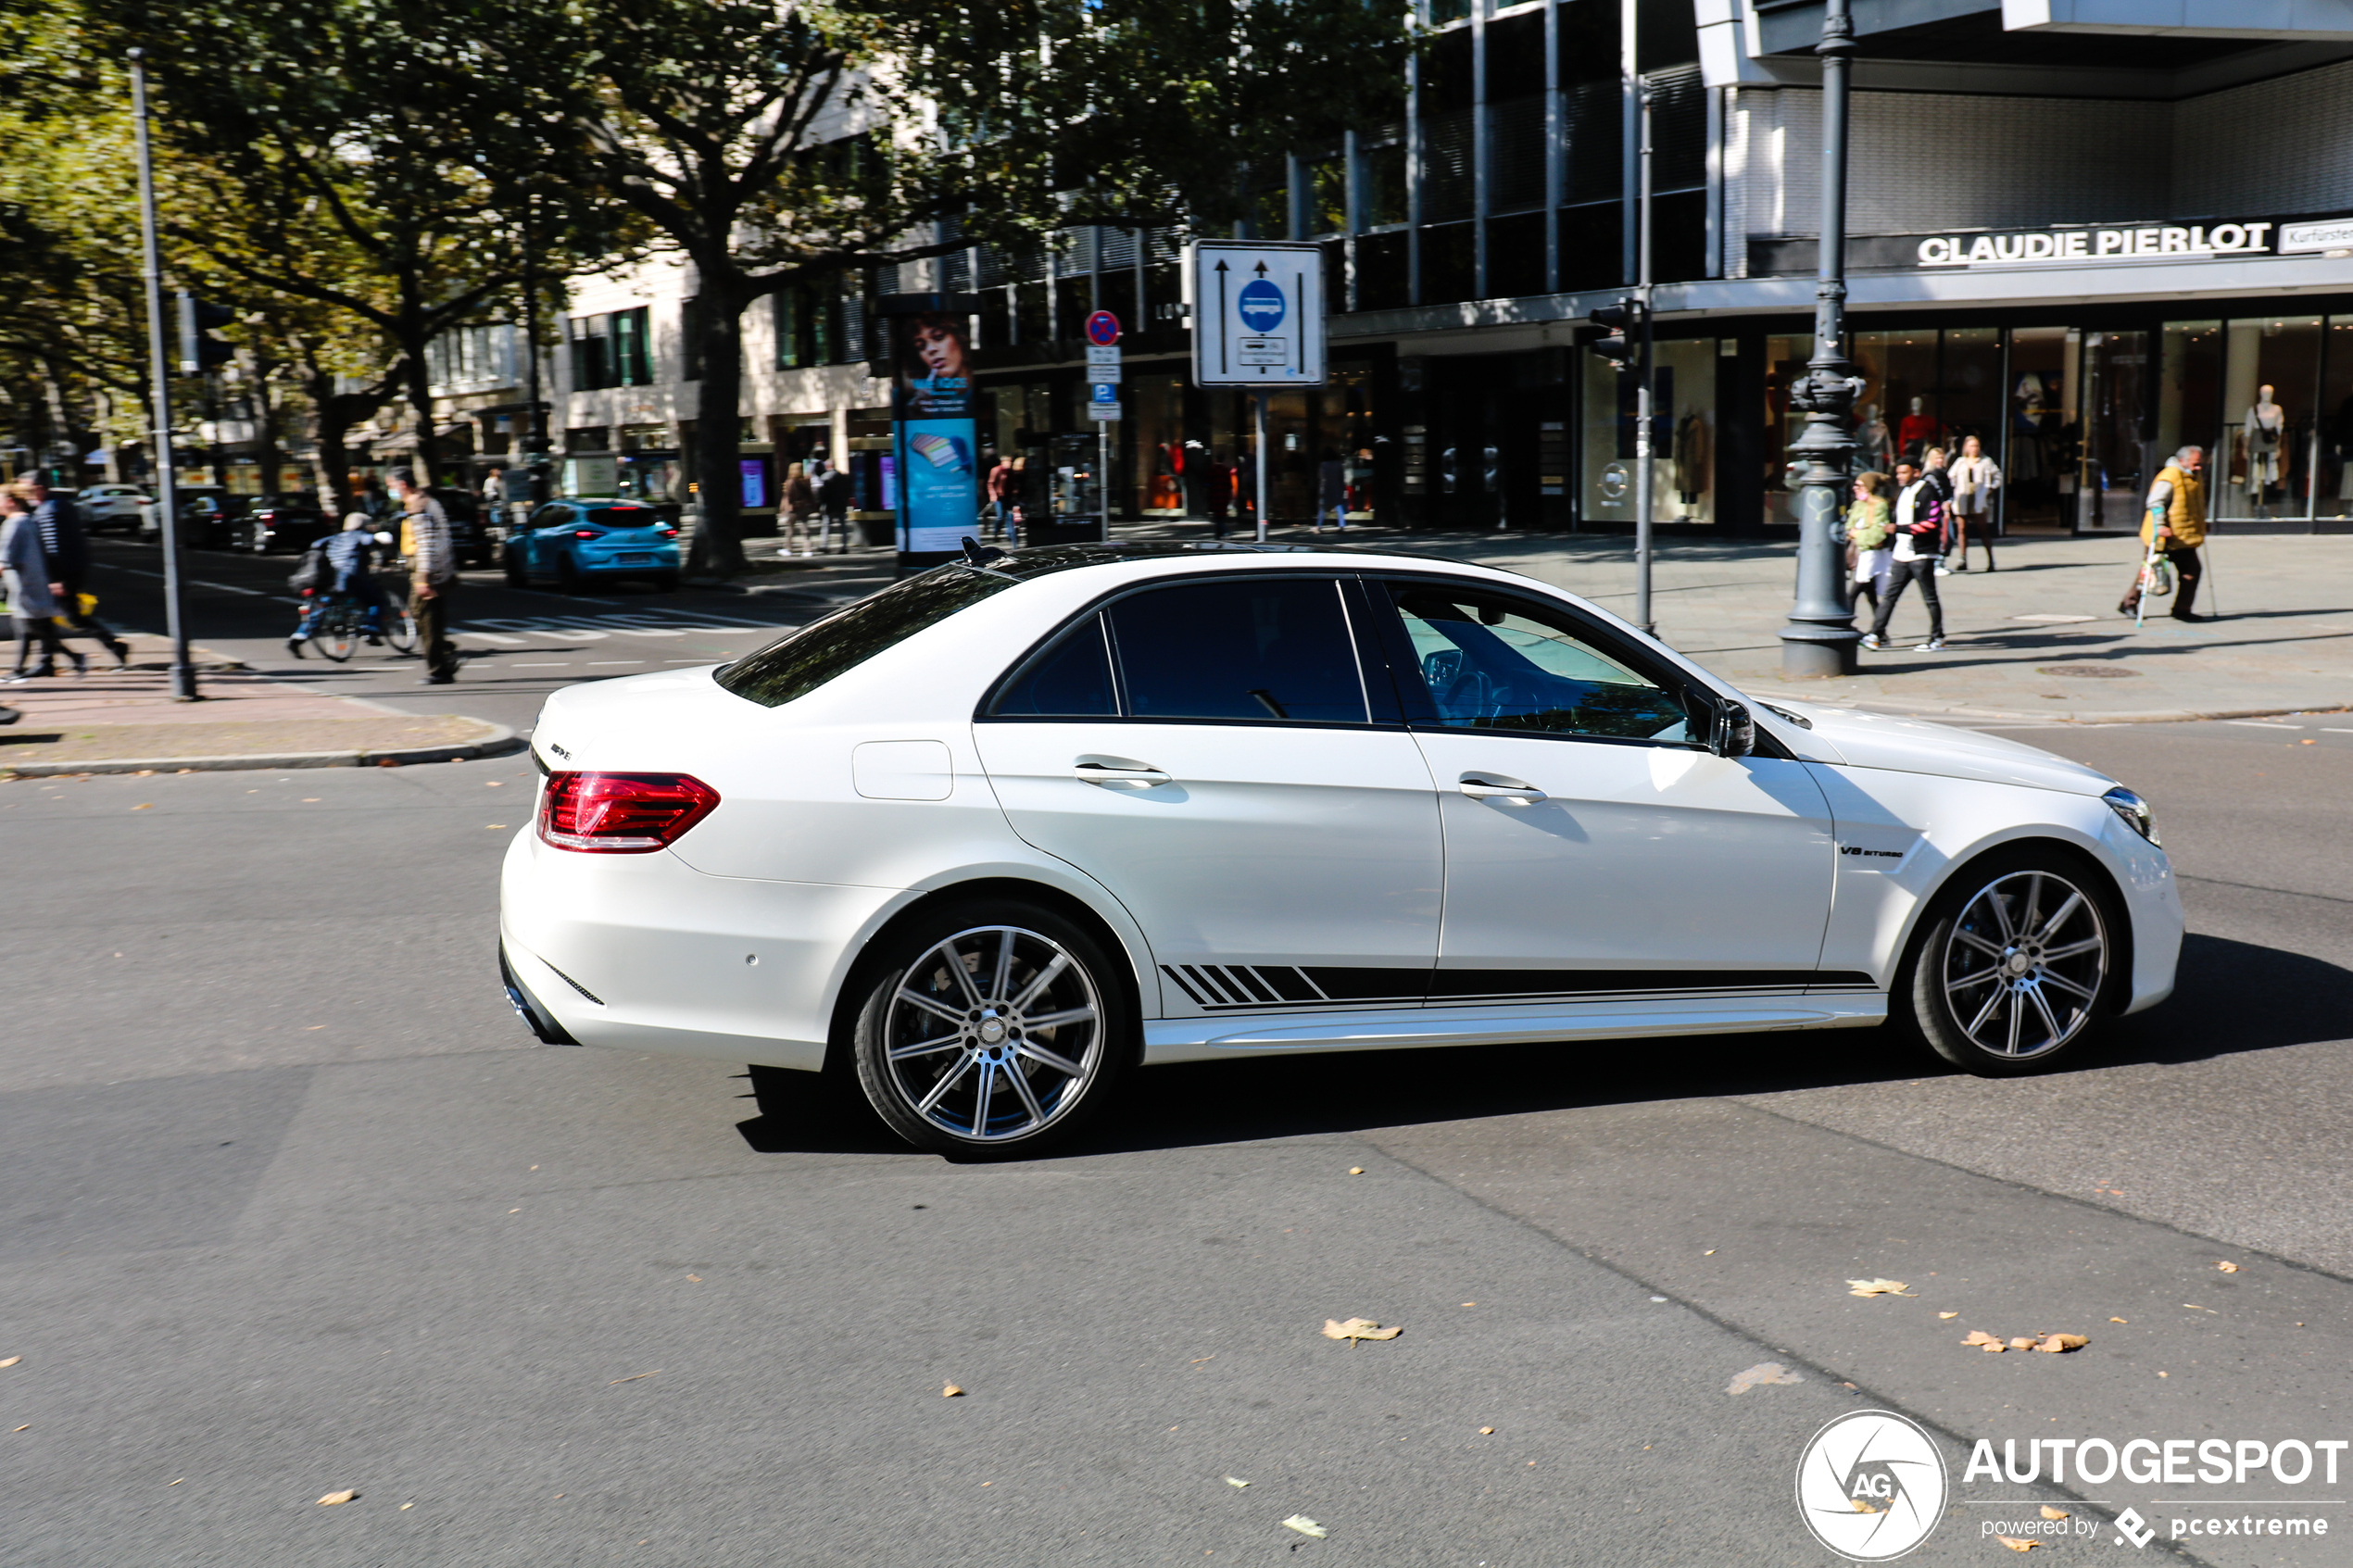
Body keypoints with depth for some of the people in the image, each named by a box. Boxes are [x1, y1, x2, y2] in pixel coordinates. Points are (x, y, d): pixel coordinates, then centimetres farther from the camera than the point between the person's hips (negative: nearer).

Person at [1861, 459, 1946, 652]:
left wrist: (1899, 528, -21)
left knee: (1930, 598, 2)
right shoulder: (1903, 491, 17)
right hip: (1902, 554, 8)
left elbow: (1931, 523, -19)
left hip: (1922, 555, -8)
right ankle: (1876, 634, 0)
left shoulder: (1927, 492, -11)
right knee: (1889, 595, 2)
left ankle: (1937, 638, 10)